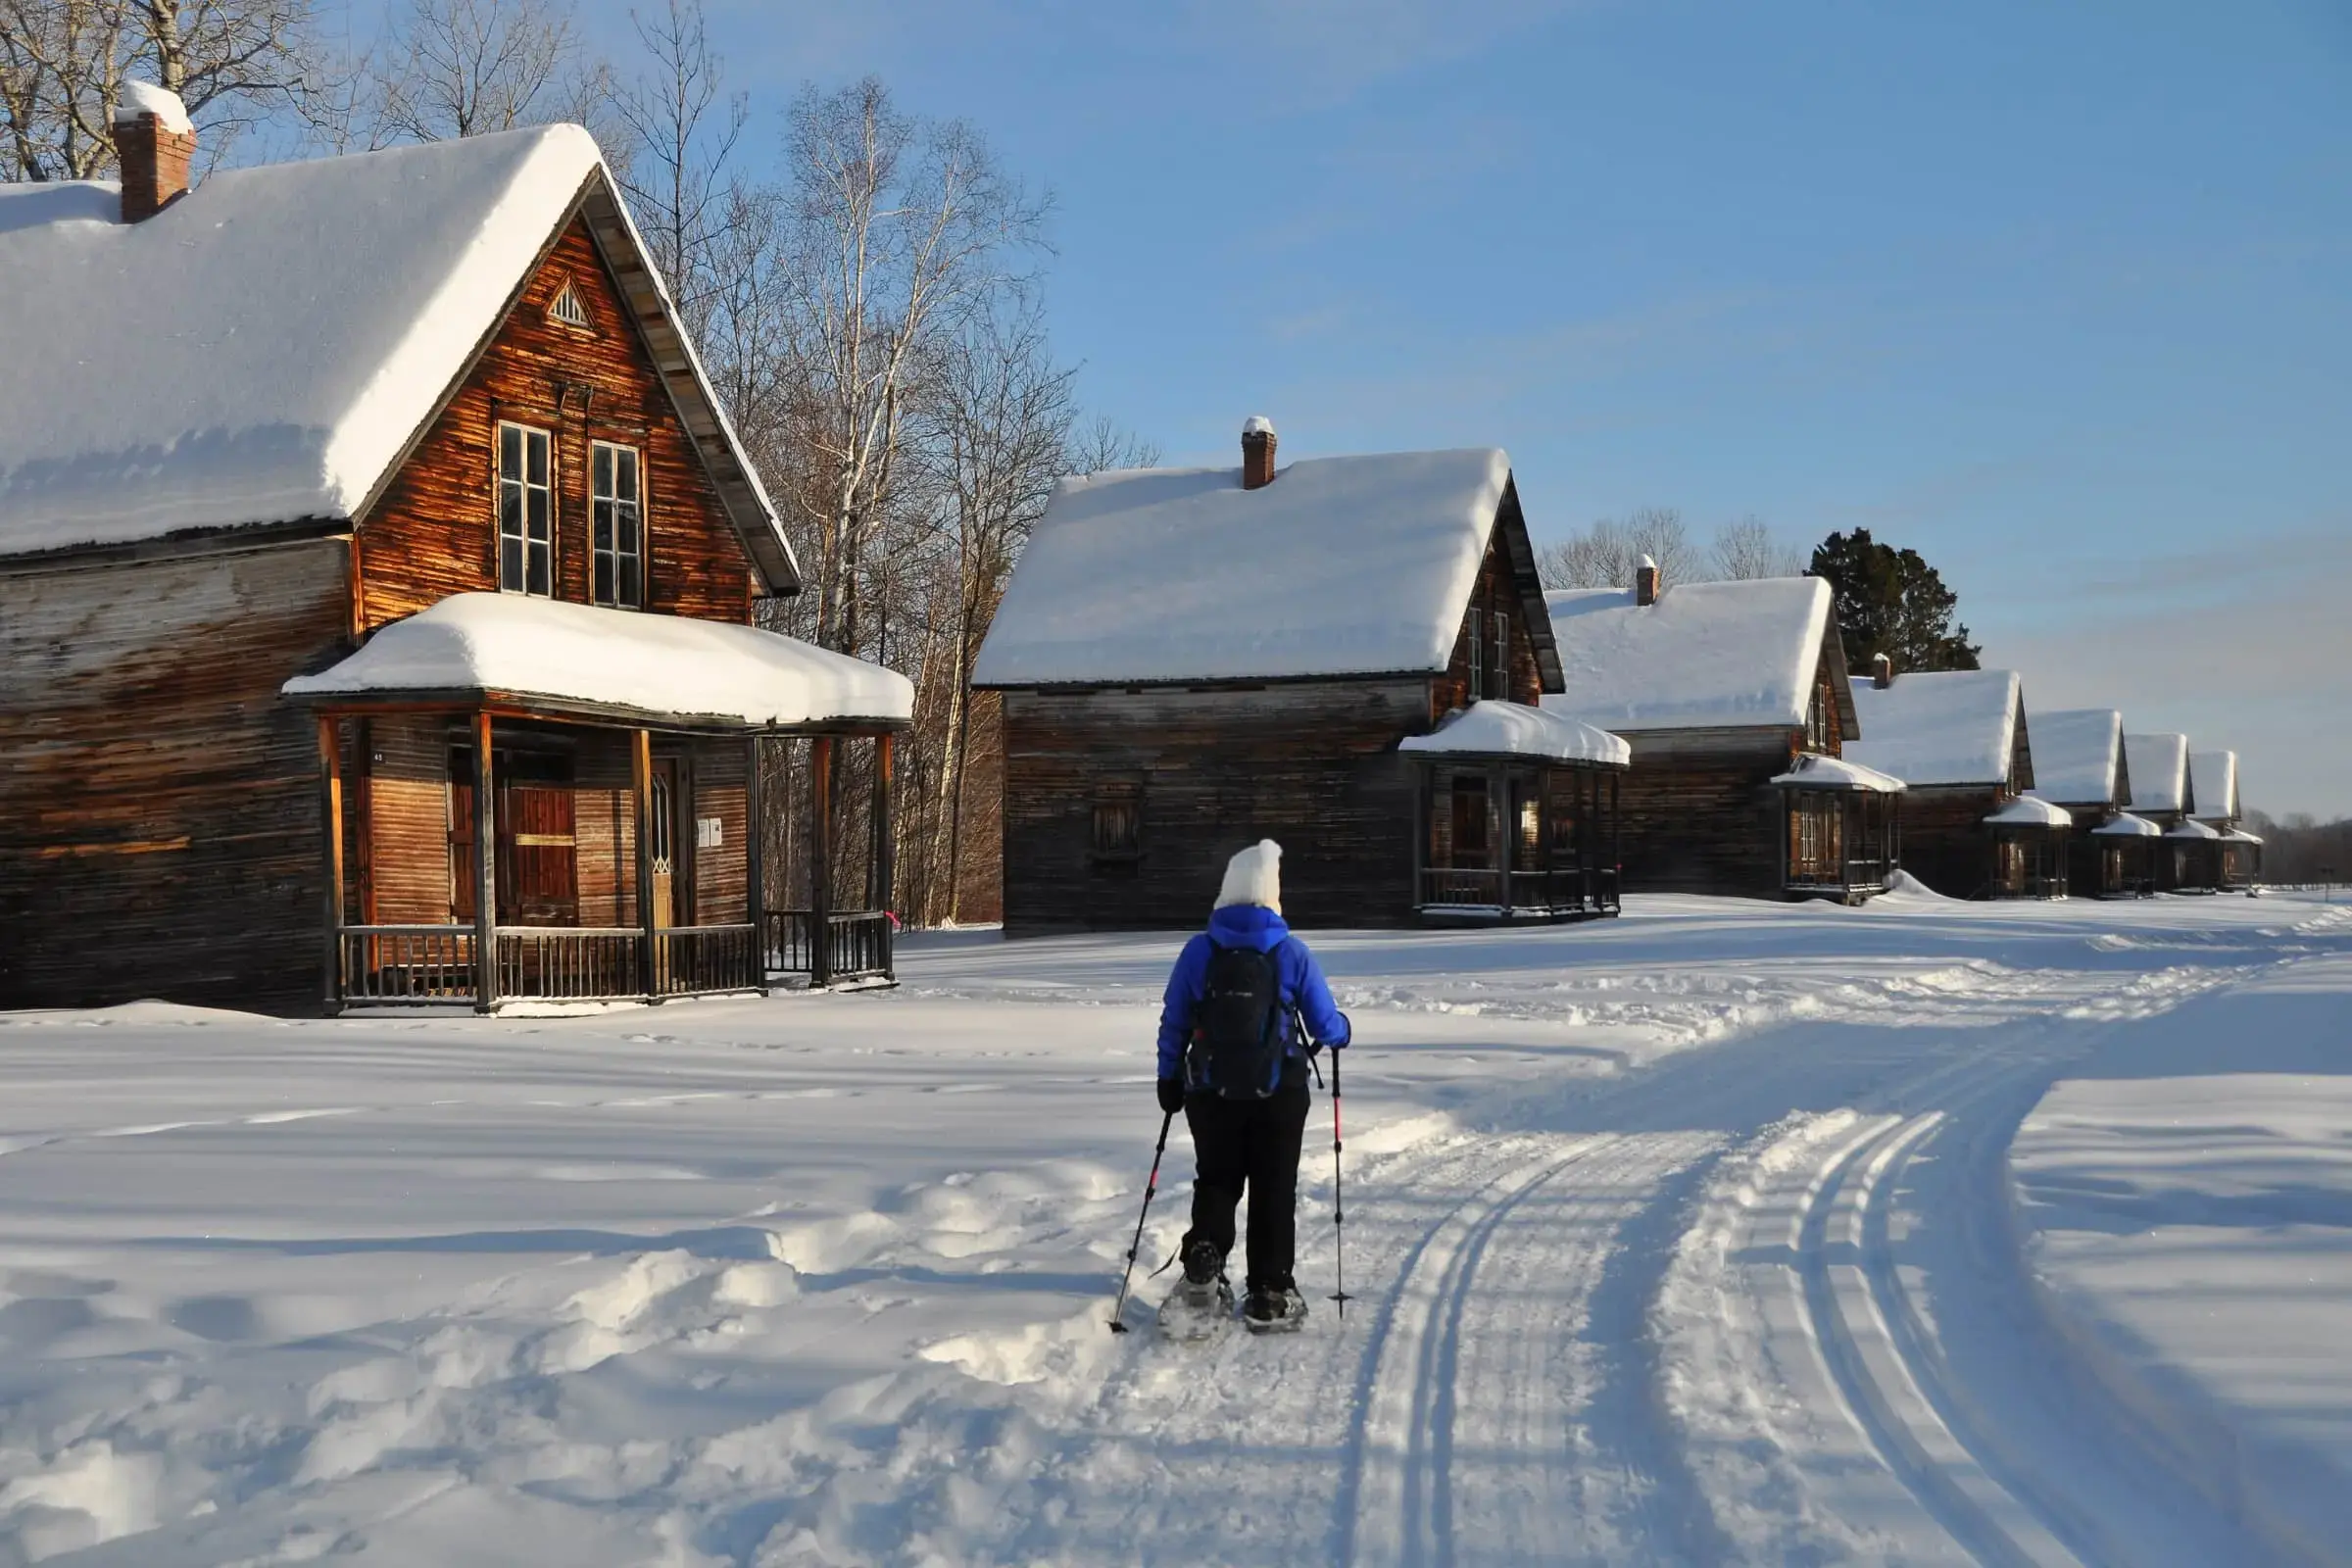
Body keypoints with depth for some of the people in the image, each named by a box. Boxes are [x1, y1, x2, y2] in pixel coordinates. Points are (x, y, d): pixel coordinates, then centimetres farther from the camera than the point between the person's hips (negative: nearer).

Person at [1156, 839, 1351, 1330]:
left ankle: (1202, 1262, -6)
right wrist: (1341, 1031, 18)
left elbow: (1173, 1023, 1)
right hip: (1278, 1092, -1)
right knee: (1274, 1190, 10)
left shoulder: (1198, 951, -5)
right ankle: (1270, 1294, 13)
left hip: (1211, 1092, 2)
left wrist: (1169, 1078, 13)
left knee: (1216, 1183, 16)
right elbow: (1325, 1025, -5)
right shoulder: (1292, 953, -9)